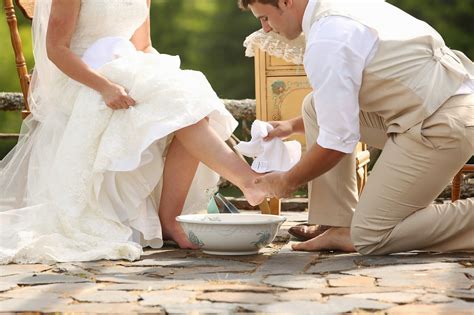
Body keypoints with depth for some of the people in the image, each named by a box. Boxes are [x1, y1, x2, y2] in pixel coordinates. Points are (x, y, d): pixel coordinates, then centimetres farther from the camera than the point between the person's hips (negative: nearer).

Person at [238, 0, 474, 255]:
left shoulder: (325, 42, -19)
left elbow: (337, 142, -15)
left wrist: (289, 181, 1)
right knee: (316, 105, 12)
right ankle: (338, 225, 11)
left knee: (370, 238, -4)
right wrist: (294, 125, 25)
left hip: (443, 127, -10)